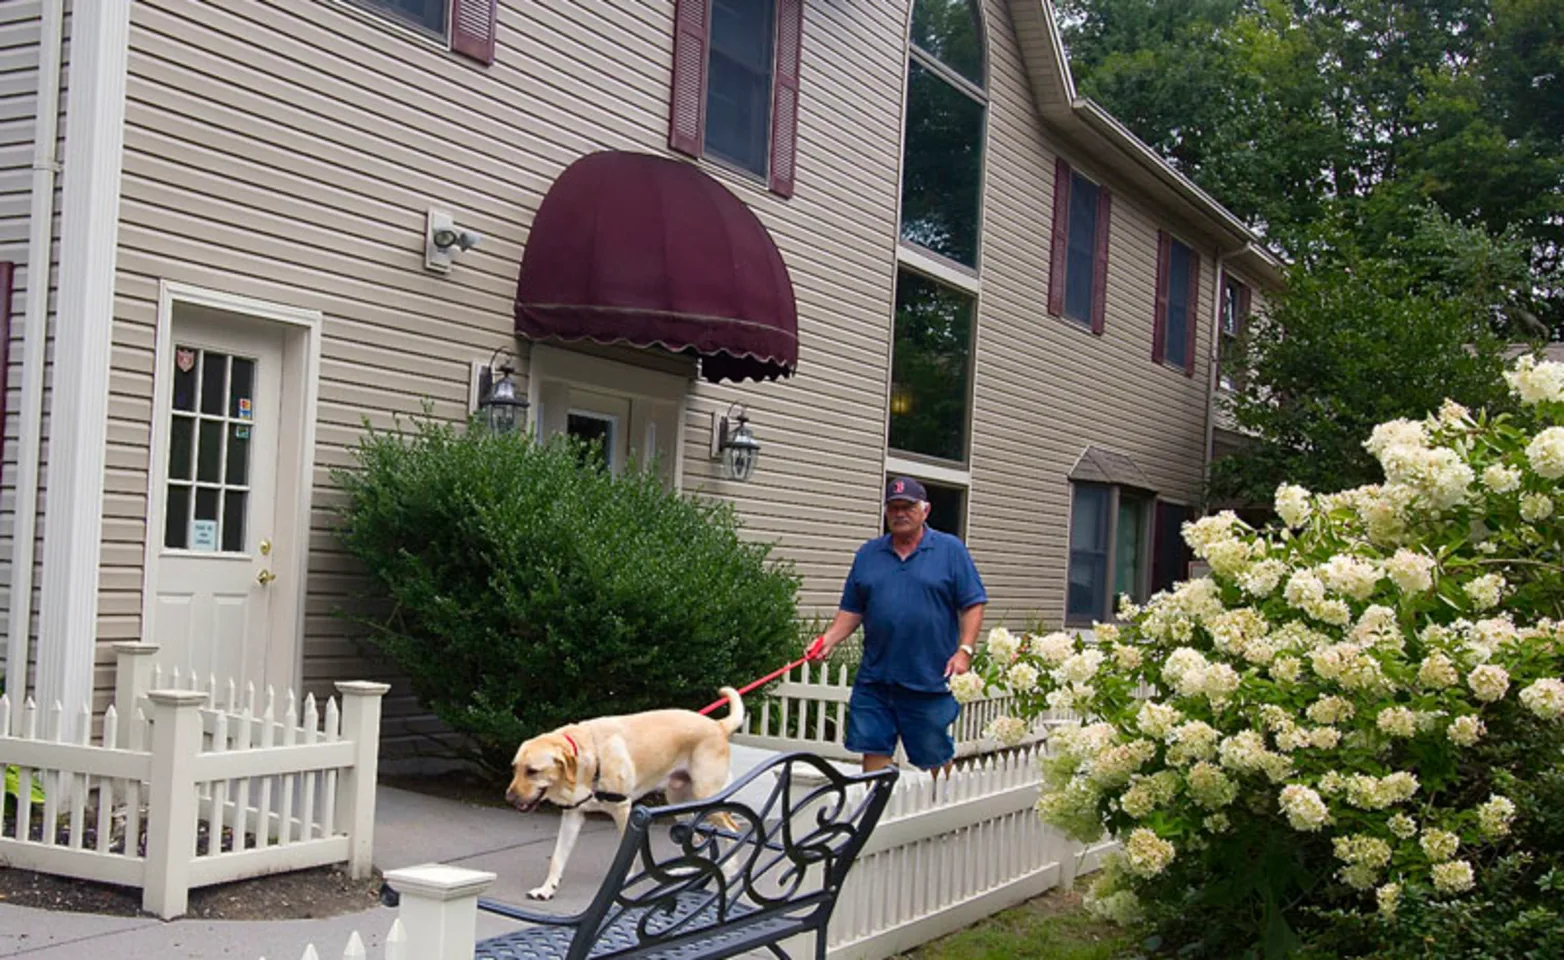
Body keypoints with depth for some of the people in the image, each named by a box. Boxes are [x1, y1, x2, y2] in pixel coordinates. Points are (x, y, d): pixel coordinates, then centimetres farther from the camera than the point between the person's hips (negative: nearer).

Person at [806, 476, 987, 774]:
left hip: (930, 681, -3)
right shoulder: (868, 554, 12)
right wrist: (828, 639, -2)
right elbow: (852, 610, 14)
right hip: (875, 679, 4)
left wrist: (965, 650, -12)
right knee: (873, 749, 5)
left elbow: (973, 604, -1)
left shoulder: (951, 550, 2)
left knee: (935, 756, 5)